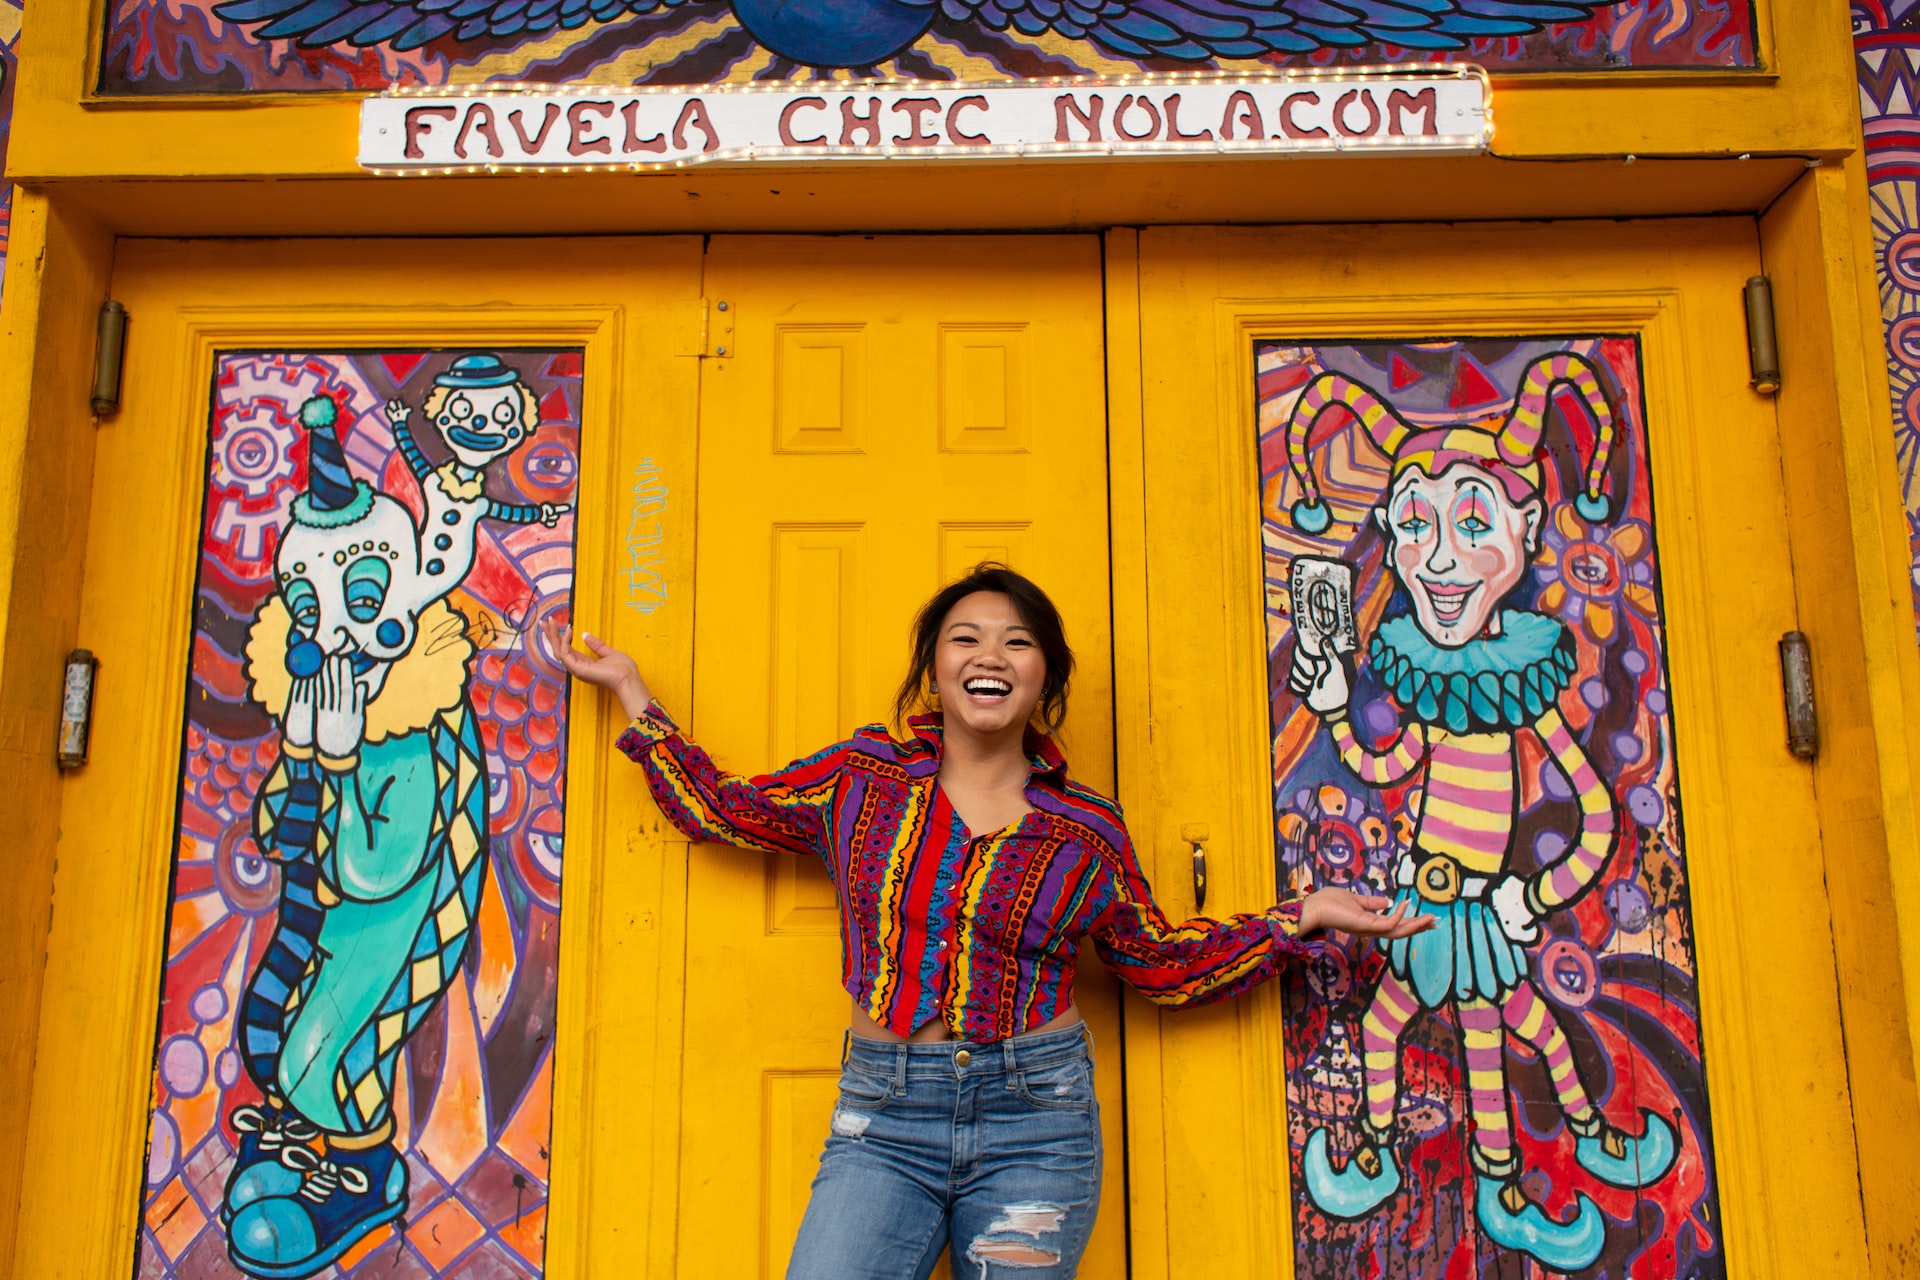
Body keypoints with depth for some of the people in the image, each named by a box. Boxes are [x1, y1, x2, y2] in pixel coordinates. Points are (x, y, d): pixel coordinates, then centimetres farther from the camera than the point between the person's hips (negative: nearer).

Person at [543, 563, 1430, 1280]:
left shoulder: (1087, 830, 2)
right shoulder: (865, 776, 4)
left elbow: (1165, 962, 13)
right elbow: (719, 808, 14)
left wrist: (1299, 919, 7)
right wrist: (631, 692, 16)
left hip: (1033, 1123, 0)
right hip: (883, 1121, 1)